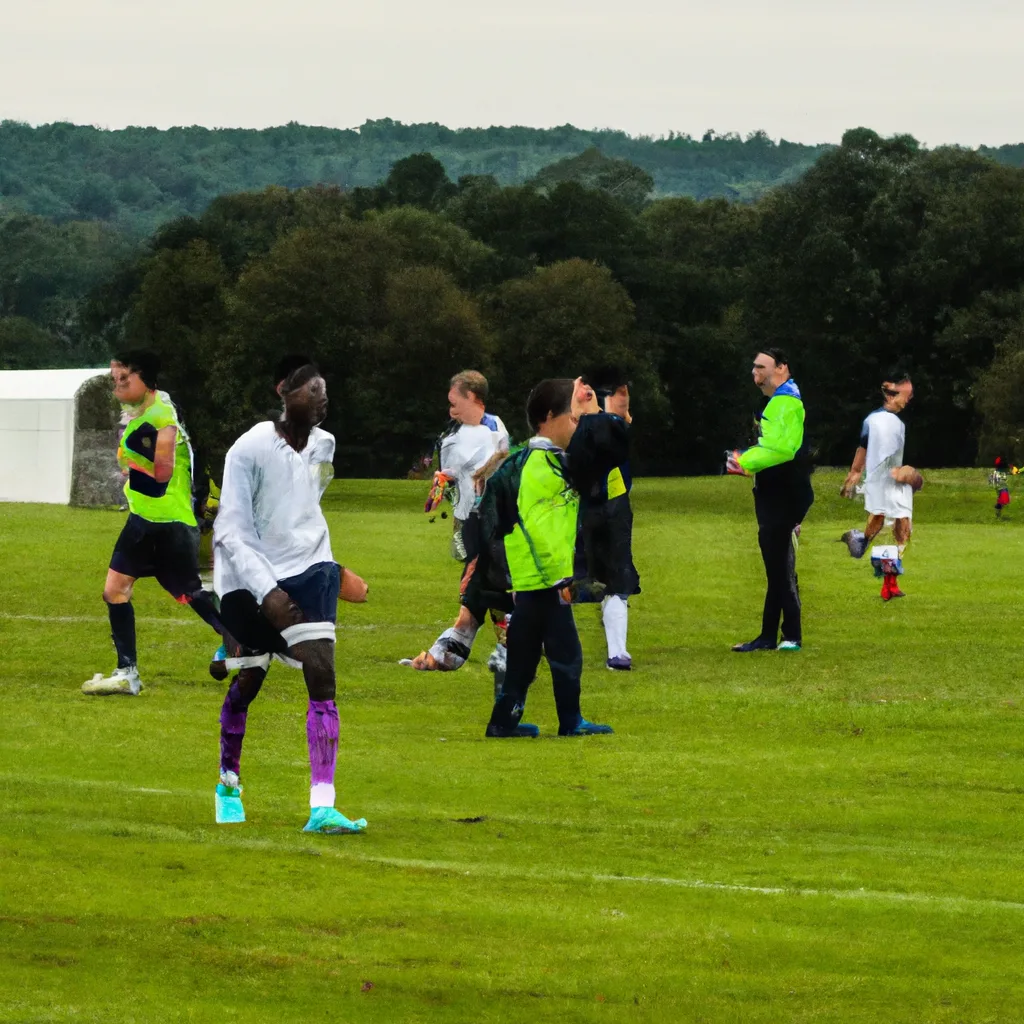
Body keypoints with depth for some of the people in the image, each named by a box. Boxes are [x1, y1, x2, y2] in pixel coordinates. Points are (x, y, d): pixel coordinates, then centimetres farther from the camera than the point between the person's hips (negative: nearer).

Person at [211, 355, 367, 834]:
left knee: (322, 673, -15)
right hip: (250, 577, -3)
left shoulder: (323, 445, 3)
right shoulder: (249, 449, -16)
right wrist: (267, 591, -25)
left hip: (309, 567, 3)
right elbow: (230, 532, -18)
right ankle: (228, 782, 40)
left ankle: (323, 806, -24)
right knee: (248, 679, 9)